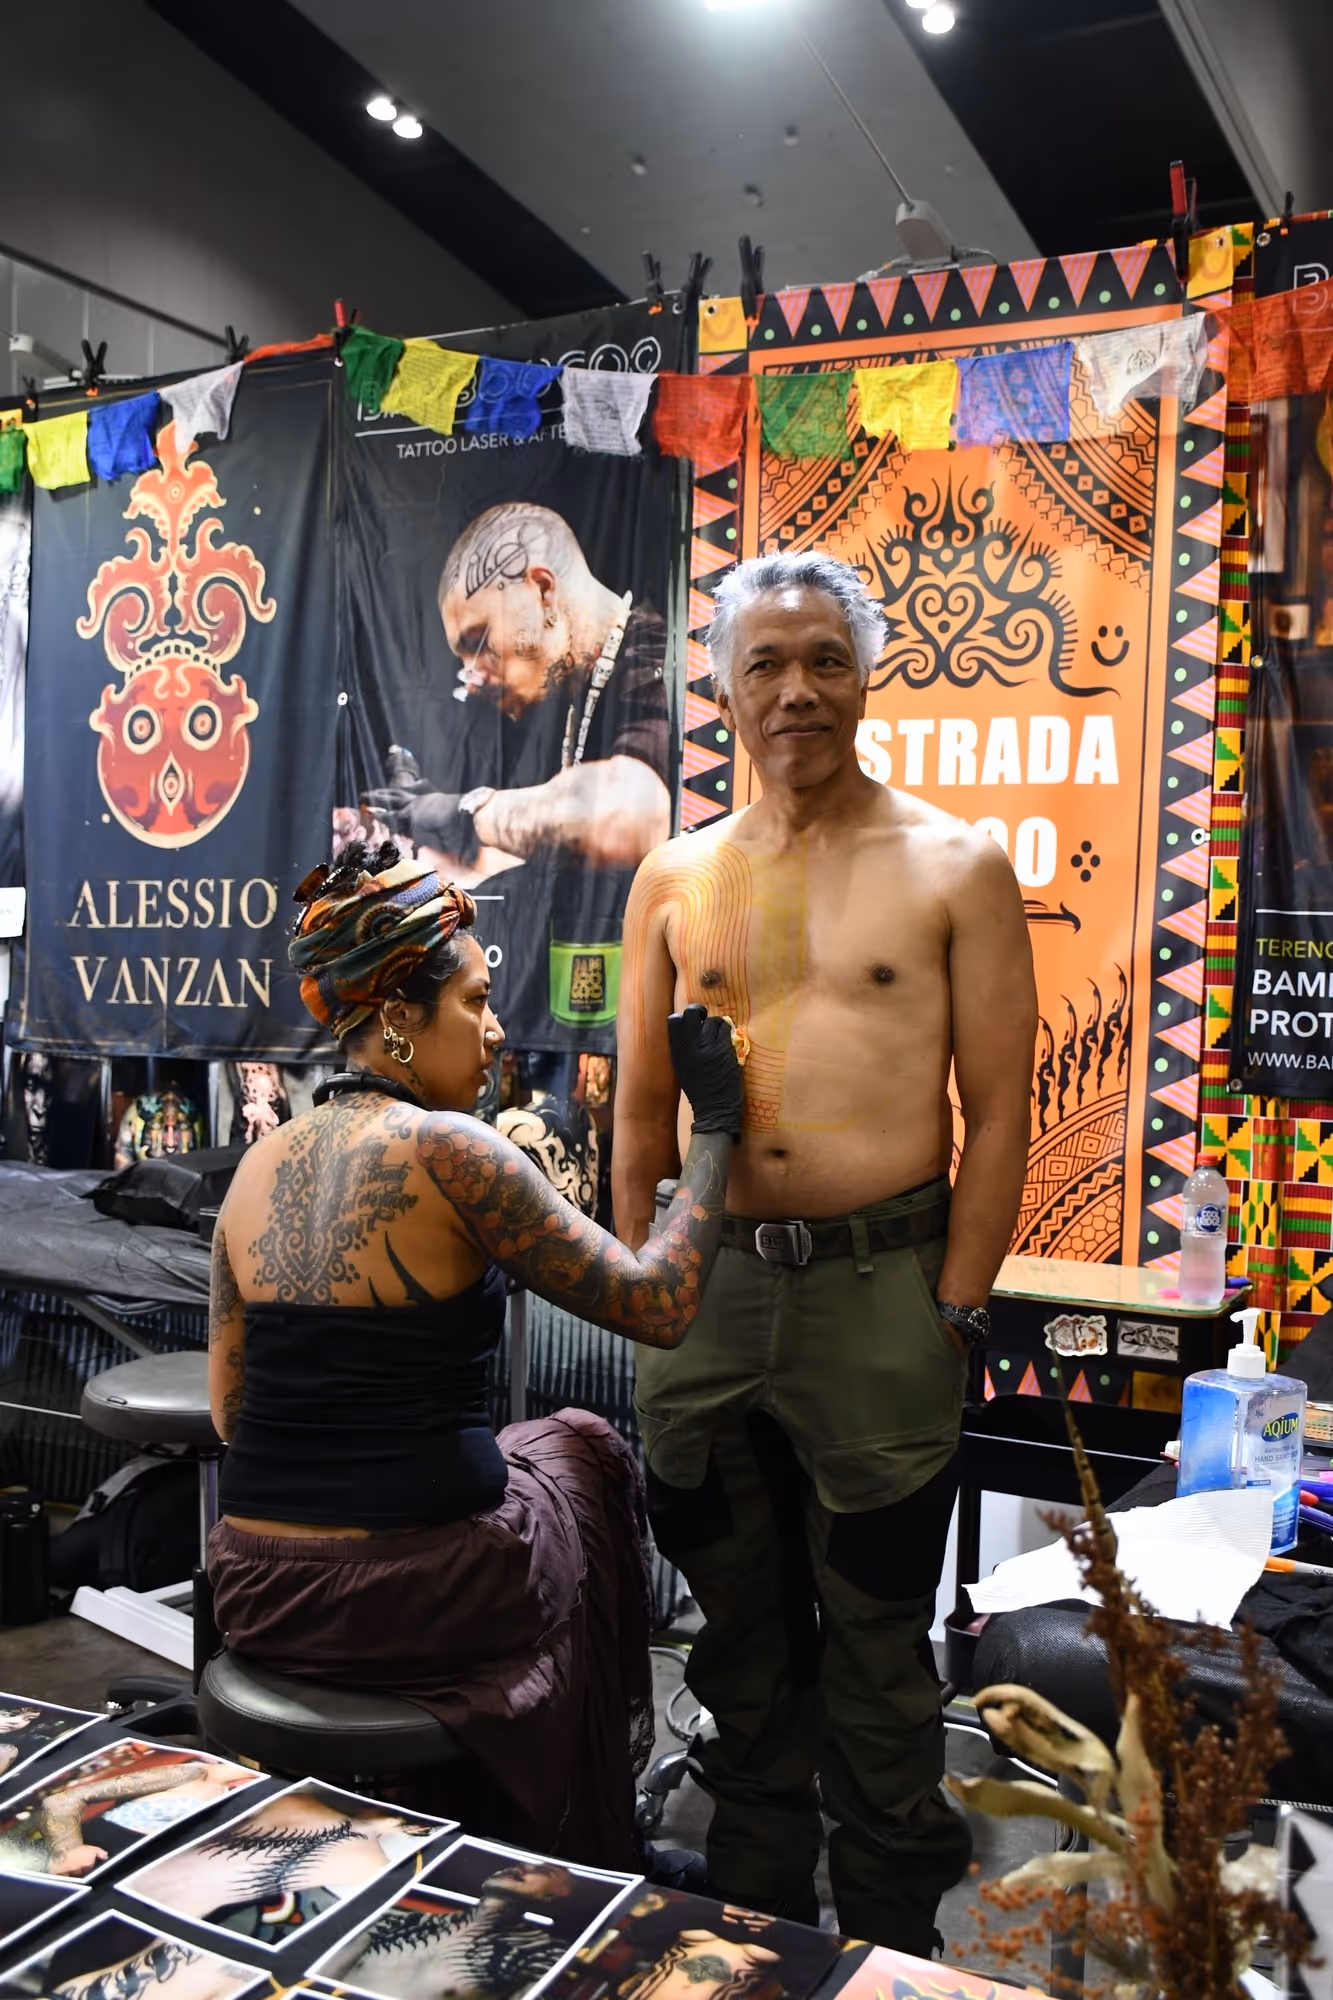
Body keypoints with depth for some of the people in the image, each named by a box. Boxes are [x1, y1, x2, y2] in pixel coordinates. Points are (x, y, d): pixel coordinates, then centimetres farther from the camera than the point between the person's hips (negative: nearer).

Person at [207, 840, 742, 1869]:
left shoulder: (260, 1163, 4)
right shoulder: (446, 1148, -17)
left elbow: (228, 1407, 9)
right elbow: (658, 1306, -14)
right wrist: (715, 1127, -5)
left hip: (256, 1592, 7)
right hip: (414, 1595, -6)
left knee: (533, 1447, 31)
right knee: (585, 1450, 24)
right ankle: (583, 1849, 41)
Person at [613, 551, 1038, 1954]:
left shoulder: (954, 867, -1)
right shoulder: (673, 878, 8)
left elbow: (998, 1113, -3)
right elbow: (639, 1111, 11)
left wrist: (952, 1318, -8)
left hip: (880, 1286, -3)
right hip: (705, 1290, 4)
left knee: (877, 1651, 11)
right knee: (741, 1635, 18)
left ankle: (888, 1948, 32)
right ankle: (754, 1924, 39)